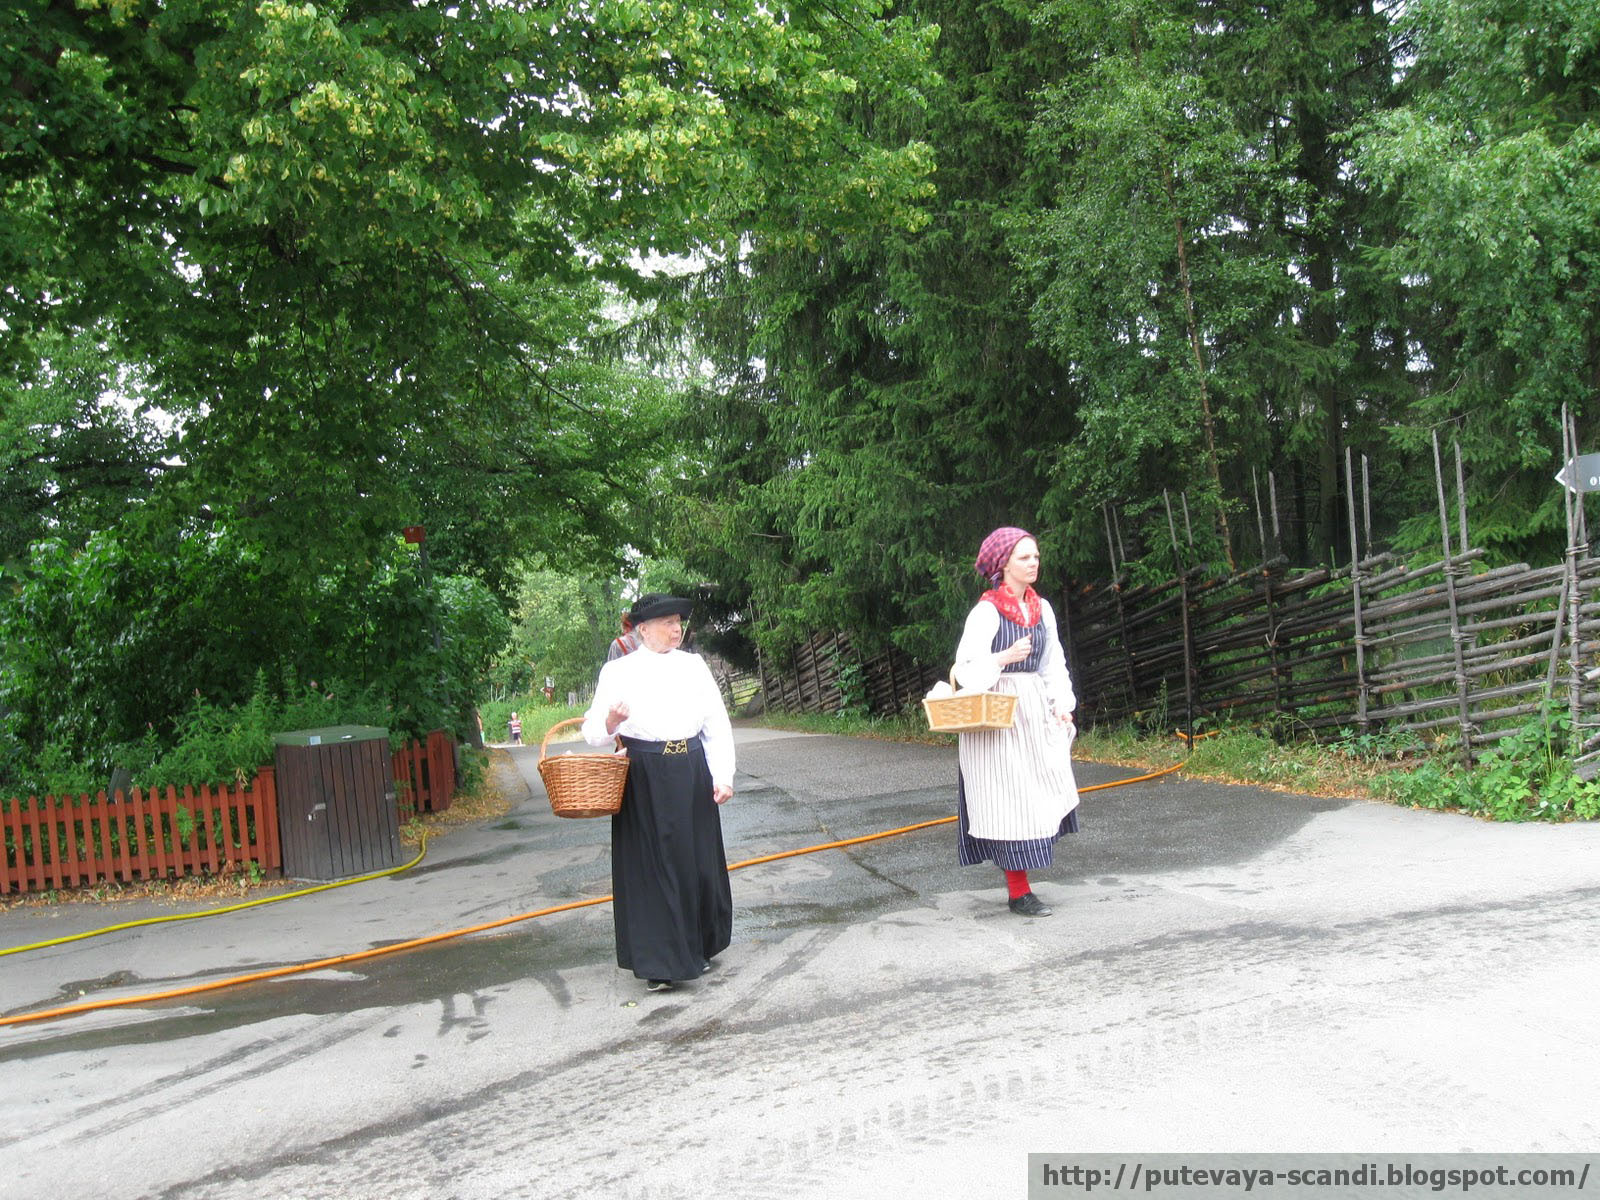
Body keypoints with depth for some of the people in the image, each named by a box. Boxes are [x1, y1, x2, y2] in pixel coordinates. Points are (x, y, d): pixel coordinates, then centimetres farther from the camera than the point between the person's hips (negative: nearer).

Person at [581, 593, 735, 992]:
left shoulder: (694, 666, 10)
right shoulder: (618, 671, 1)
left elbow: (717, 724, 8)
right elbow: (594, 733, -3)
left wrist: (722, 775, -1)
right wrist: (611, 722, -26)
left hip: (691, 775, 3)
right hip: (643, 779, -3)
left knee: (698, 862, 9)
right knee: (650, 866, -1)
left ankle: (697, 948, 28)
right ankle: (659, 963, 8)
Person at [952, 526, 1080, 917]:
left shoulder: (1042, 608, 10)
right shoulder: (986, 611, -11)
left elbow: (1053, 661, 16)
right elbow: (967, 667, -15)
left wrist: (1062, 703, 6)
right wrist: (1005, 658, -30)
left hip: (1035, 709, 7)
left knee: (1038, 793, 8)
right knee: (1009, 799, -3)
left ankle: (1016, 873, 22)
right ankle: (1018, 892, 5)